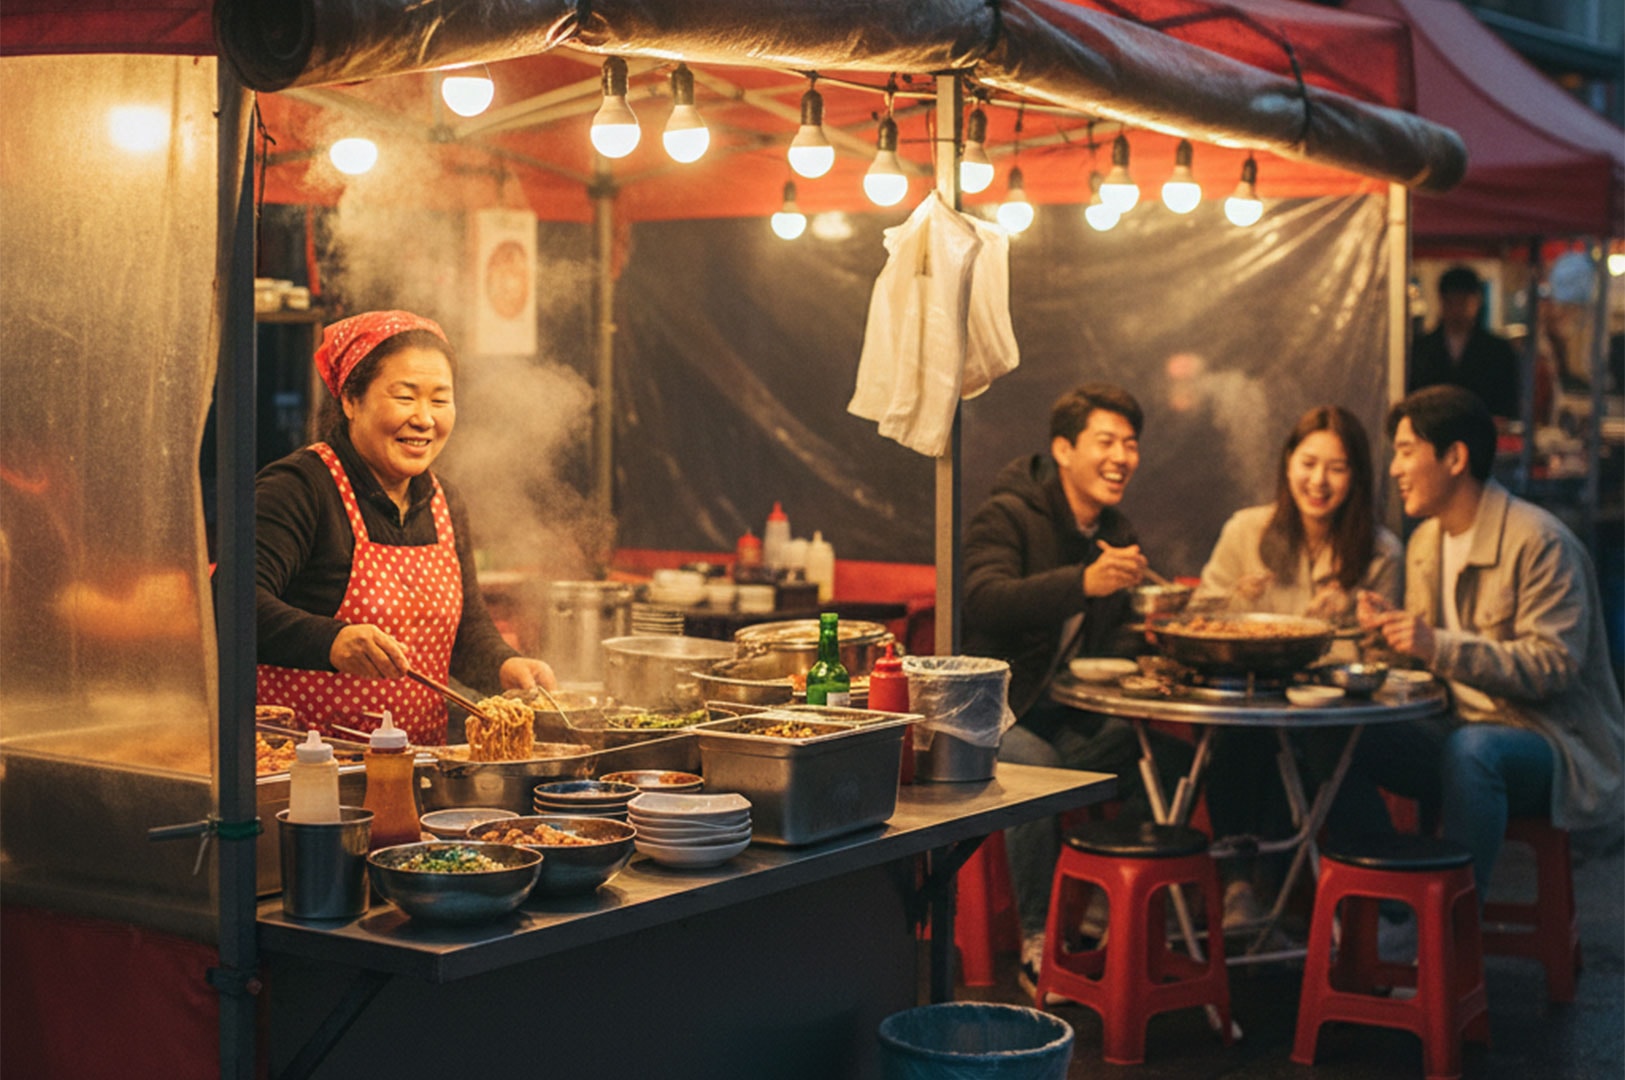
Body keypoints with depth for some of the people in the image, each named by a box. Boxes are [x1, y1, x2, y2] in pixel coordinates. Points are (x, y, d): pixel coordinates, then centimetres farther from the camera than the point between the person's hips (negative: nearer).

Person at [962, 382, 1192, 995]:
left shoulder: (1118, 536, 12)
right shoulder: (1007, 518, -11)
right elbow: (986, 604, -30)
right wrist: (1085, 583, -43)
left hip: (1070, 719, 7)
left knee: (1169, 752, -15)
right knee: (1036, 768, -35)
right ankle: (1036, 941, -21)